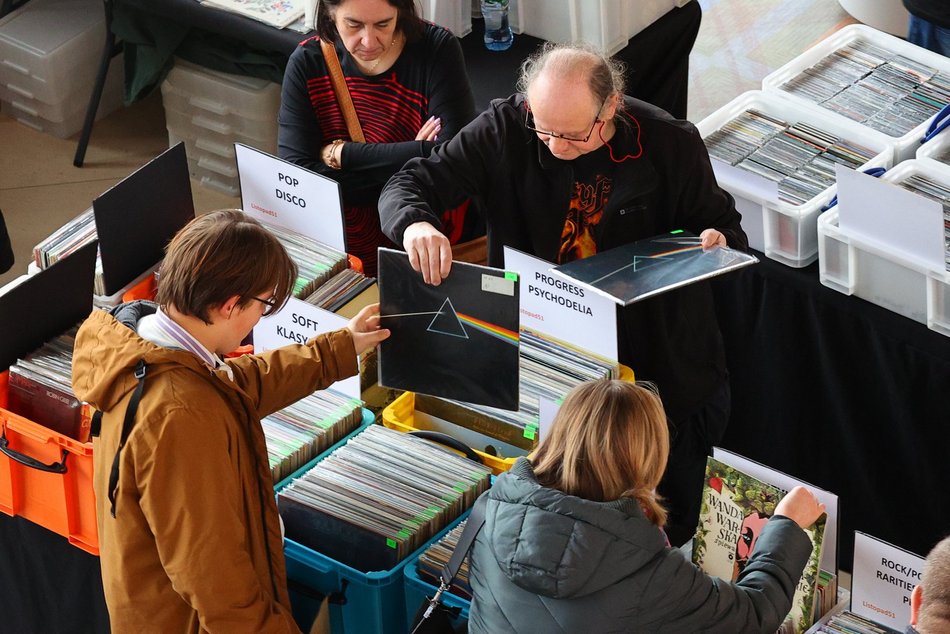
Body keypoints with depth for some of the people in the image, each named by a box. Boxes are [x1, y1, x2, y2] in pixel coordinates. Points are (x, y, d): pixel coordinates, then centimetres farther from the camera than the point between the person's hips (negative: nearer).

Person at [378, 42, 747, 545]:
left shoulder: (671, 145, -8)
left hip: (655, 348, -1)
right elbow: (410, 184, -7)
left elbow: (721, 221, 9)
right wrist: (416, 225, -31)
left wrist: (717, 240, -16)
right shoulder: (506, 128, -8)